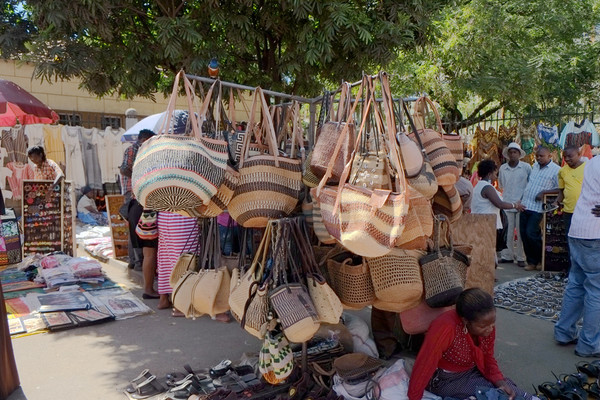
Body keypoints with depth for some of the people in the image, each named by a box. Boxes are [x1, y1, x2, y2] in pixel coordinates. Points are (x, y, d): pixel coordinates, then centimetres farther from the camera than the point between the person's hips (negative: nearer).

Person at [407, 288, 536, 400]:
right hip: (445, 380, -6)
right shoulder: (446, 328, -37)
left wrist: (500, 381, -18)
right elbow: (423, 367, -33)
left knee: (508, 389, -11)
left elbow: (488, 358, 0)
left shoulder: (487, 325, -14)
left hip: (472, 372, 6)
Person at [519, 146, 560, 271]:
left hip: (537, 208, -6)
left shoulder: (556, 170, -6)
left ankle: (541, 260, 10)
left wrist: (544, 192, -18)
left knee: (531, 233, -12)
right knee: (524, 234, 5)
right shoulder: (534, 166, 14)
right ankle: (531, 262, 16)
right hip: (525, 205, 7)